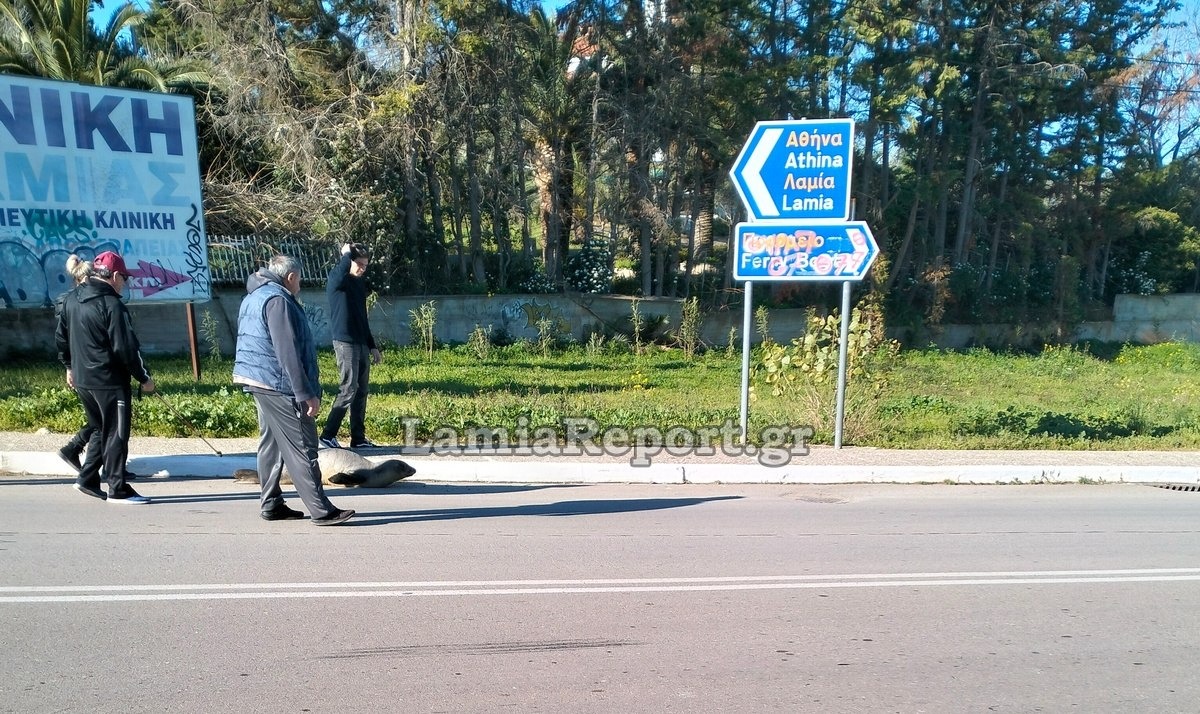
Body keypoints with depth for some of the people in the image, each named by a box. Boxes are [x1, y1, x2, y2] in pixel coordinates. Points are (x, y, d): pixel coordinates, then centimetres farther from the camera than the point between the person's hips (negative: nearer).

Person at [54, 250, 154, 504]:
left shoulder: (71, 299, 9)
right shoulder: (112, 305, -18)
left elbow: (61, 336, 18)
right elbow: (126, 347, -19)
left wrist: (70, 366, 29)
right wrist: (144, 377, -9)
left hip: (81, 379, 9)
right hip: (109, 381, -9)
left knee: (100, 430, 21)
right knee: (116, 434, -1)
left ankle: (88, 479, 23)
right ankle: (118, 490, 4)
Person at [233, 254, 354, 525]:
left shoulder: (252, 297, 18)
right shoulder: (277, 301, -15)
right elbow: (288, 353, -22)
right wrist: (306, 394, -21)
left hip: (257, 381, 11)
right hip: (279, 385, -11)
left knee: (271, 443, 15)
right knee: (302, 449, -9)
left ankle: (271, 504, 22)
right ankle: (322, 511, -6)